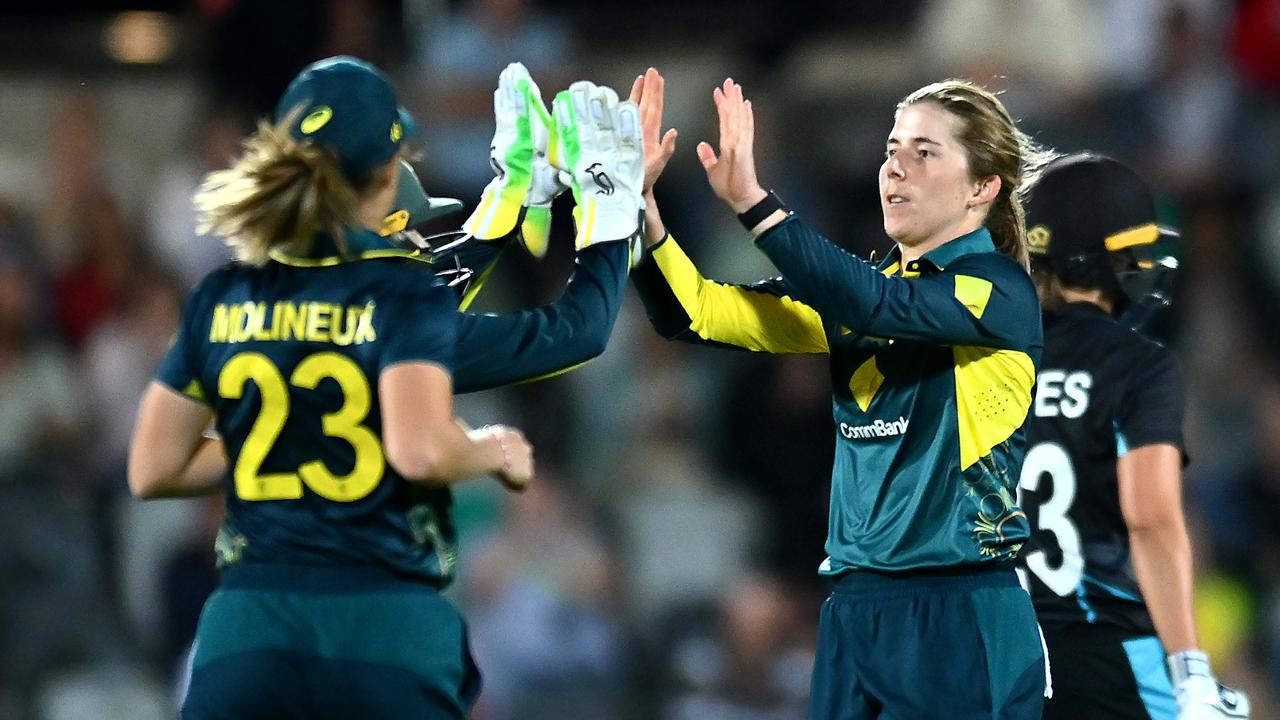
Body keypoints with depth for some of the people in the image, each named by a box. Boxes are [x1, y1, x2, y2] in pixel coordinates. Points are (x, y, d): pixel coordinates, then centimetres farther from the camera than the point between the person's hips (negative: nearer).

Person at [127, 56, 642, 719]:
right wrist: (494, 452, 2)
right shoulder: (406, 292, -4)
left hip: (244, 632, 3)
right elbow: (421, 450, -18)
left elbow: (152, 471, 11)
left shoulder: (220, 299, 8)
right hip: (386, 630, -3)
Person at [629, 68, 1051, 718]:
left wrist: (751, 202, -31)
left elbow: (877, 305, -25)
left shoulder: (1001, 289, -7)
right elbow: (695, 313, 7)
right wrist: (639, 200, -8)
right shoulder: (861, 284, 13)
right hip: (854, 614, 6)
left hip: (959, 621, -6)